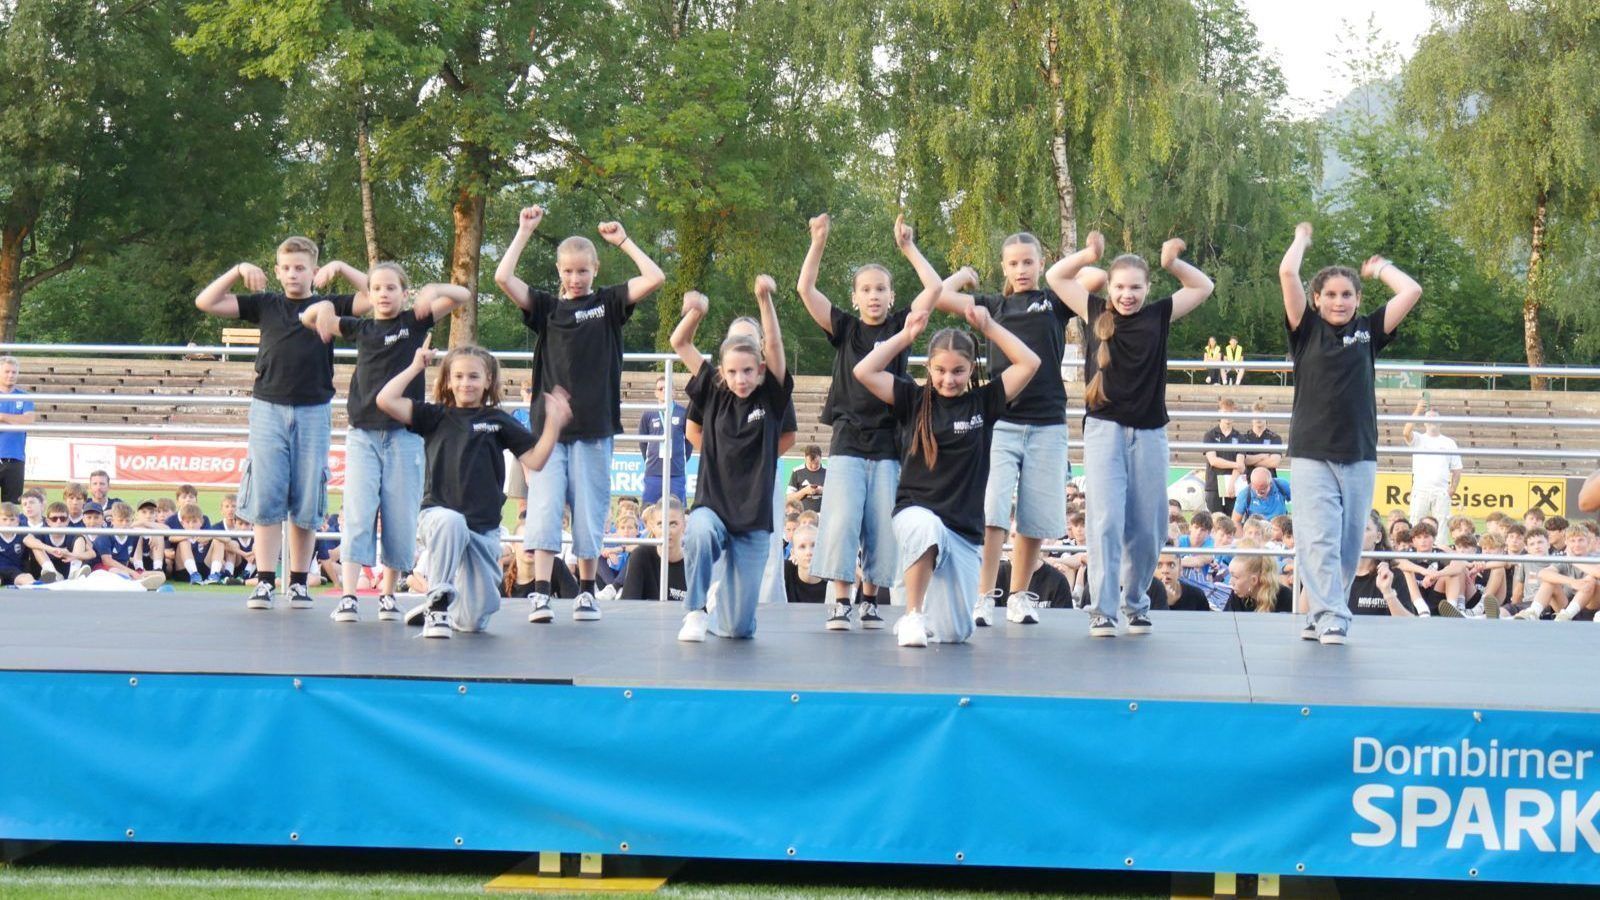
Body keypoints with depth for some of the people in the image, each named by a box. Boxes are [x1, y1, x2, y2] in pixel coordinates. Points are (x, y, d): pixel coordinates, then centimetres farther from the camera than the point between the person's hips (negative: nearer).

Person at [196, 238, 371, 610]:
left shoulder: (329, 306, 7)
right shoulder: (265, 305, 10)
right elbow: (206, 302, 6)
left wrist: (341, 268, -6)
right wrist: (238, 271, -2)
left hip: (313, 411, -1)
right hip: (268, 408, 1)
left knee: (307, 502, 2)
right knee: (265, 498, -2)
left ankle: (299, 582, 9)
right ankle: (264, 582, 0)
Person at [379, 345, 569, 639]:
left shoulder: (498, 421, 8)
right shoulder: (436, 416, 8)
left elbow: (535, 460, 2)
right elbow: (386, 400, -2)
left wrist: (554, 423, -9)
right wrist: (416, 367, 4)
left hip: (484, 526, 2)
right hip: (439, 514, -2)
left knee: (475, 621, 0)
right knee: (452, 522, -42)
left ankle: (447, 610, 36)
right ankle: (438, 602, -27)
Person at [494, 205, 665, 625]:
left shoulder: (608, 304, 6)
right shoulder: (545, 306, 7)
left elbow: (655, 278, -5)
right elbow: (503, 278, -6)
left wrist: (624, 241, -1)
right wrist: (524, 231, -3)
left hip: (594, 427, 0)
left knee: (589, 510, 5)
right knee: (543, 508, -8)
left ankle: (586, 592, 15)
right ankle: (540, 593, -9)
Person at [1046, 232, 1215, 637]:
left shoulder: (1159, 315, 8)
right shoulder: (1097, 313, 6)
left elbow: (1203, 287, 15)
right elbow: (1056, 277, 10)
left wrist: (1172, 263, 0)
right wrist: (1090, 254, -3)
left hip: (1149, 433, 2)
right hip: (1105, 429, -2)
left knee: (1148, 528, 6)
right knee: (1106, 520, -10)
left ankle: (1135, 603, 24)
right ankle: (1102, 610, -6)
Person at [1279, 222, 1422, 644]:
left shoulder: (1368, 331, 10)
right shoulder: (1306, 329, 5)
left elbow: (1412, 292, 6)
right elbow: (1287, 274, -3)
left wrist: (1380, 268, 20)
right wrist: (1302, 240, 13)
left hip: (1360, 454, 3)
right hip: (1312, 453, -2)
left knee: (1349, 543, 5)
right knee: (1318, 540, -10)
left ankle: (1326, 615, 14)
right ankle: (1330, 617, -10)